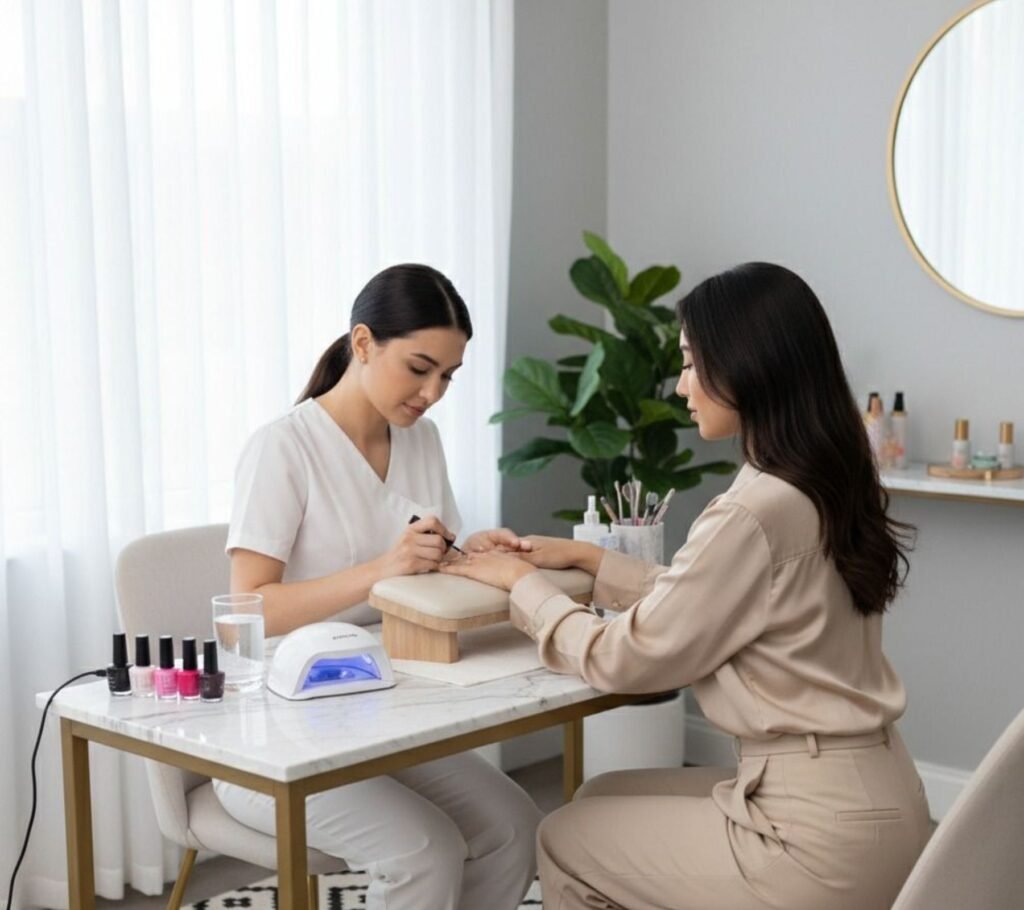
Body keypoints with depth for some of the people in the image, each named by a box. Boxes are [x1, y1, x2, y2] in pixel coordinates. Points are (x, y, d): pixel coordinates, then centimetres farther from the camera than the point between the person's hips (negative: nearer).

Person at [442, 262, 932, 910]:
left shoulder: (756, 514, -22)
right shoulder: (828, 487, 6)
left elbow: (625, 659, -13)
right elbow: (698, 602, 16)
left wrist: (523, 583, 2)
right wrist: (587, 558, 16)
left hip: (821, 830, -8)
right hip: (868, 794, 8)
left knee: (564, 843, 10)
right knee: (602, 800, 21)